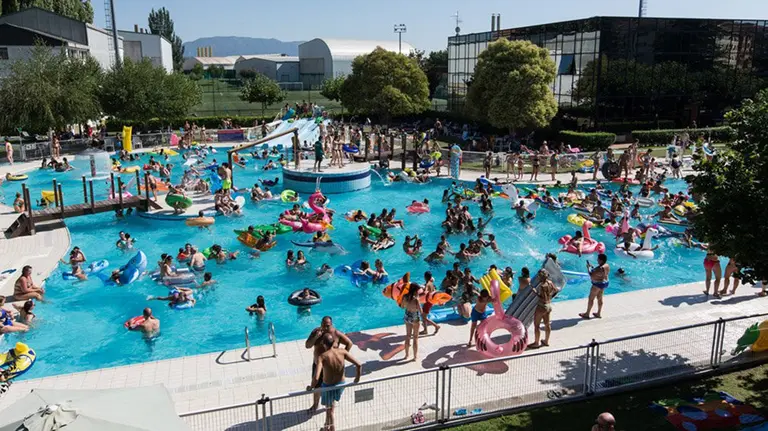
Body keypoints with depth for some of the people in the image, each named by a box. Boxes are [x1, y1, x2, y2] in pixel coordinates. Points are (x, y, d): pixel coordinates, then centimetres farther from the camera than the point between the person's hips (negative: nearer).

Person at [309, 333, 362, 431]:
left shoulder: (321, 357, -28)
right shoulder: (342, 352, -18)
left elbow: (316, 378, -38)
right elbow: (359, 365, -19)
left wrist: (311, 387, -18)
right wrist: (357, 378, -2)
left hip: (328, 386, -4)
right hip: (341, 385, 4)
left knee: (329, 408, 23)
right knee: (332, 404, 33)